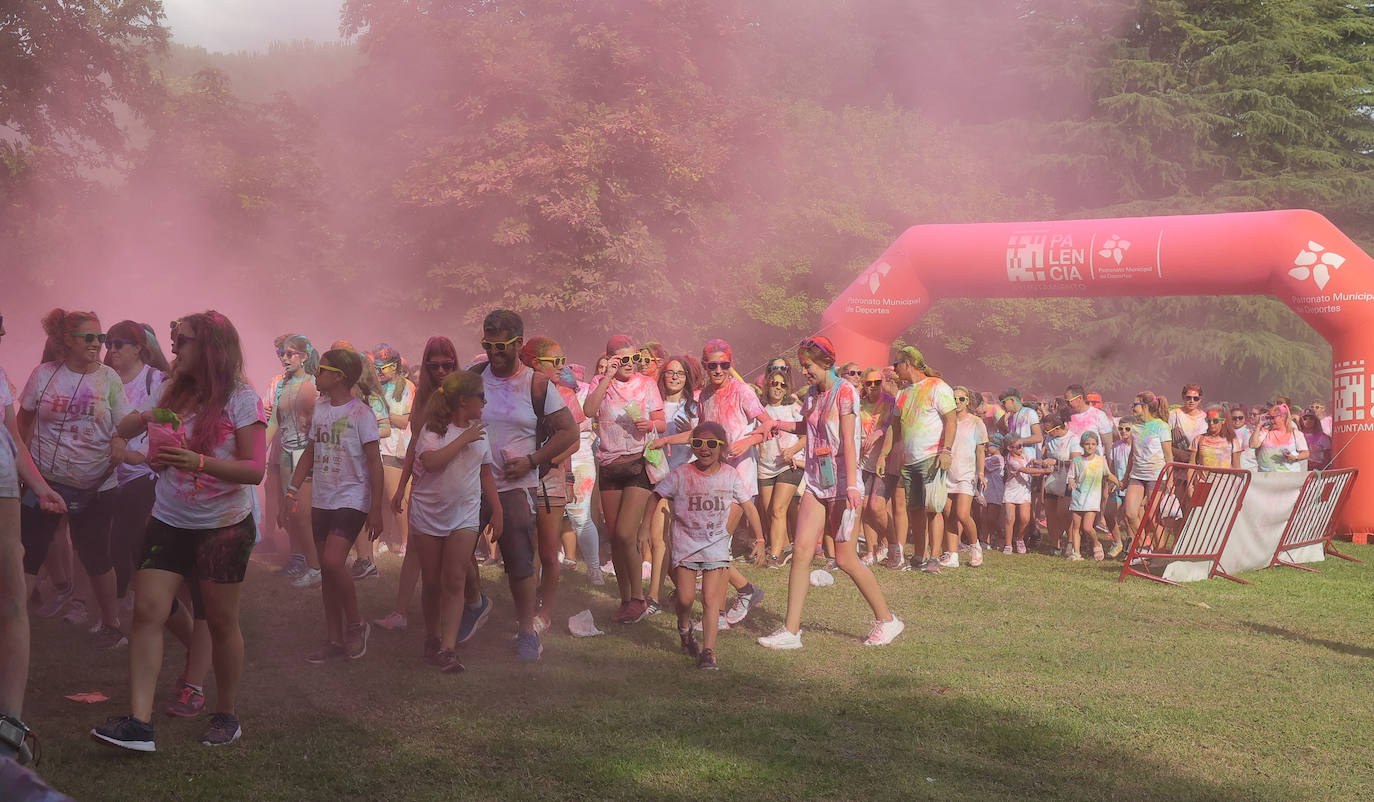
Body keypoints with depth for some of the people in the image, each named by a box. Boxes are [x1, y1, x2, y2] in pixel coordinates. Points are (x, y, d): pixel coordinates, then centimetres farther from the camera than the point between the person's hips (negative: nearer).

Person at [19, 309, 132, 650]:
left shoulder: (108, 378, 0)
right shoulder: (44, 374, -1)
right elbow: (25, 420, 11)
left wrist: (119, 443, -18)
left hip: (95, 486, 0)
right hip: (44, 481, 0)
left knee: (96, 558, 8)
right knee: (29, 555, -1)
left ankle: (110, 623, 25)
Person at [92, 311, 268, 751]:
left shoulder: (241, 399, -8)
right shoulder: (174, 394, 9)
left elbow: (255, 470, -15)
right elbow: (124, 430, 25)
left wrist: (200, 462, -28)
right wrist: (141, 420, 2)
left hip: (224, 526, -5)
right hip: (169, 522, 5)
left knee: (221, 620, 4)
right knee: (147, 610, -9)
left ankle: (227, 715, 20)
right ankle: (139, 722, -13)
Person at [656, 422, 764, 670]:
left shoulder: (730, 476, -4)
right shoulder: (681, 475, -8)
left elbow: (748, 507, 2)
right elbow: (656, 499, -4)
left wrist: (760, 539, -4)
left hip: (716, 544, 0)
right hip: (685, 543, 0)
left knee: (711, 599, -8)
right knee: (686, 598, -4)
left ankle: (708, 651, -5)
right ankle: (684, 628, 29)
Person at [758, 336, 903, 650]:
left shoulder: (845, 391, -8)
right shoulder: (813, 395, 13)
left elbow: (848, 440, -17)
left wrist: (852, 485, -24)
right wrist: (777, 424, 18)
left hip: (841, 483, -6)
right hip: (816, 483, 6)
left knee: (846, 559, -2)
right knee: (802, 549, -7)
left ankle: (887, 619, 17)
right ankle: (791, 630, -7)